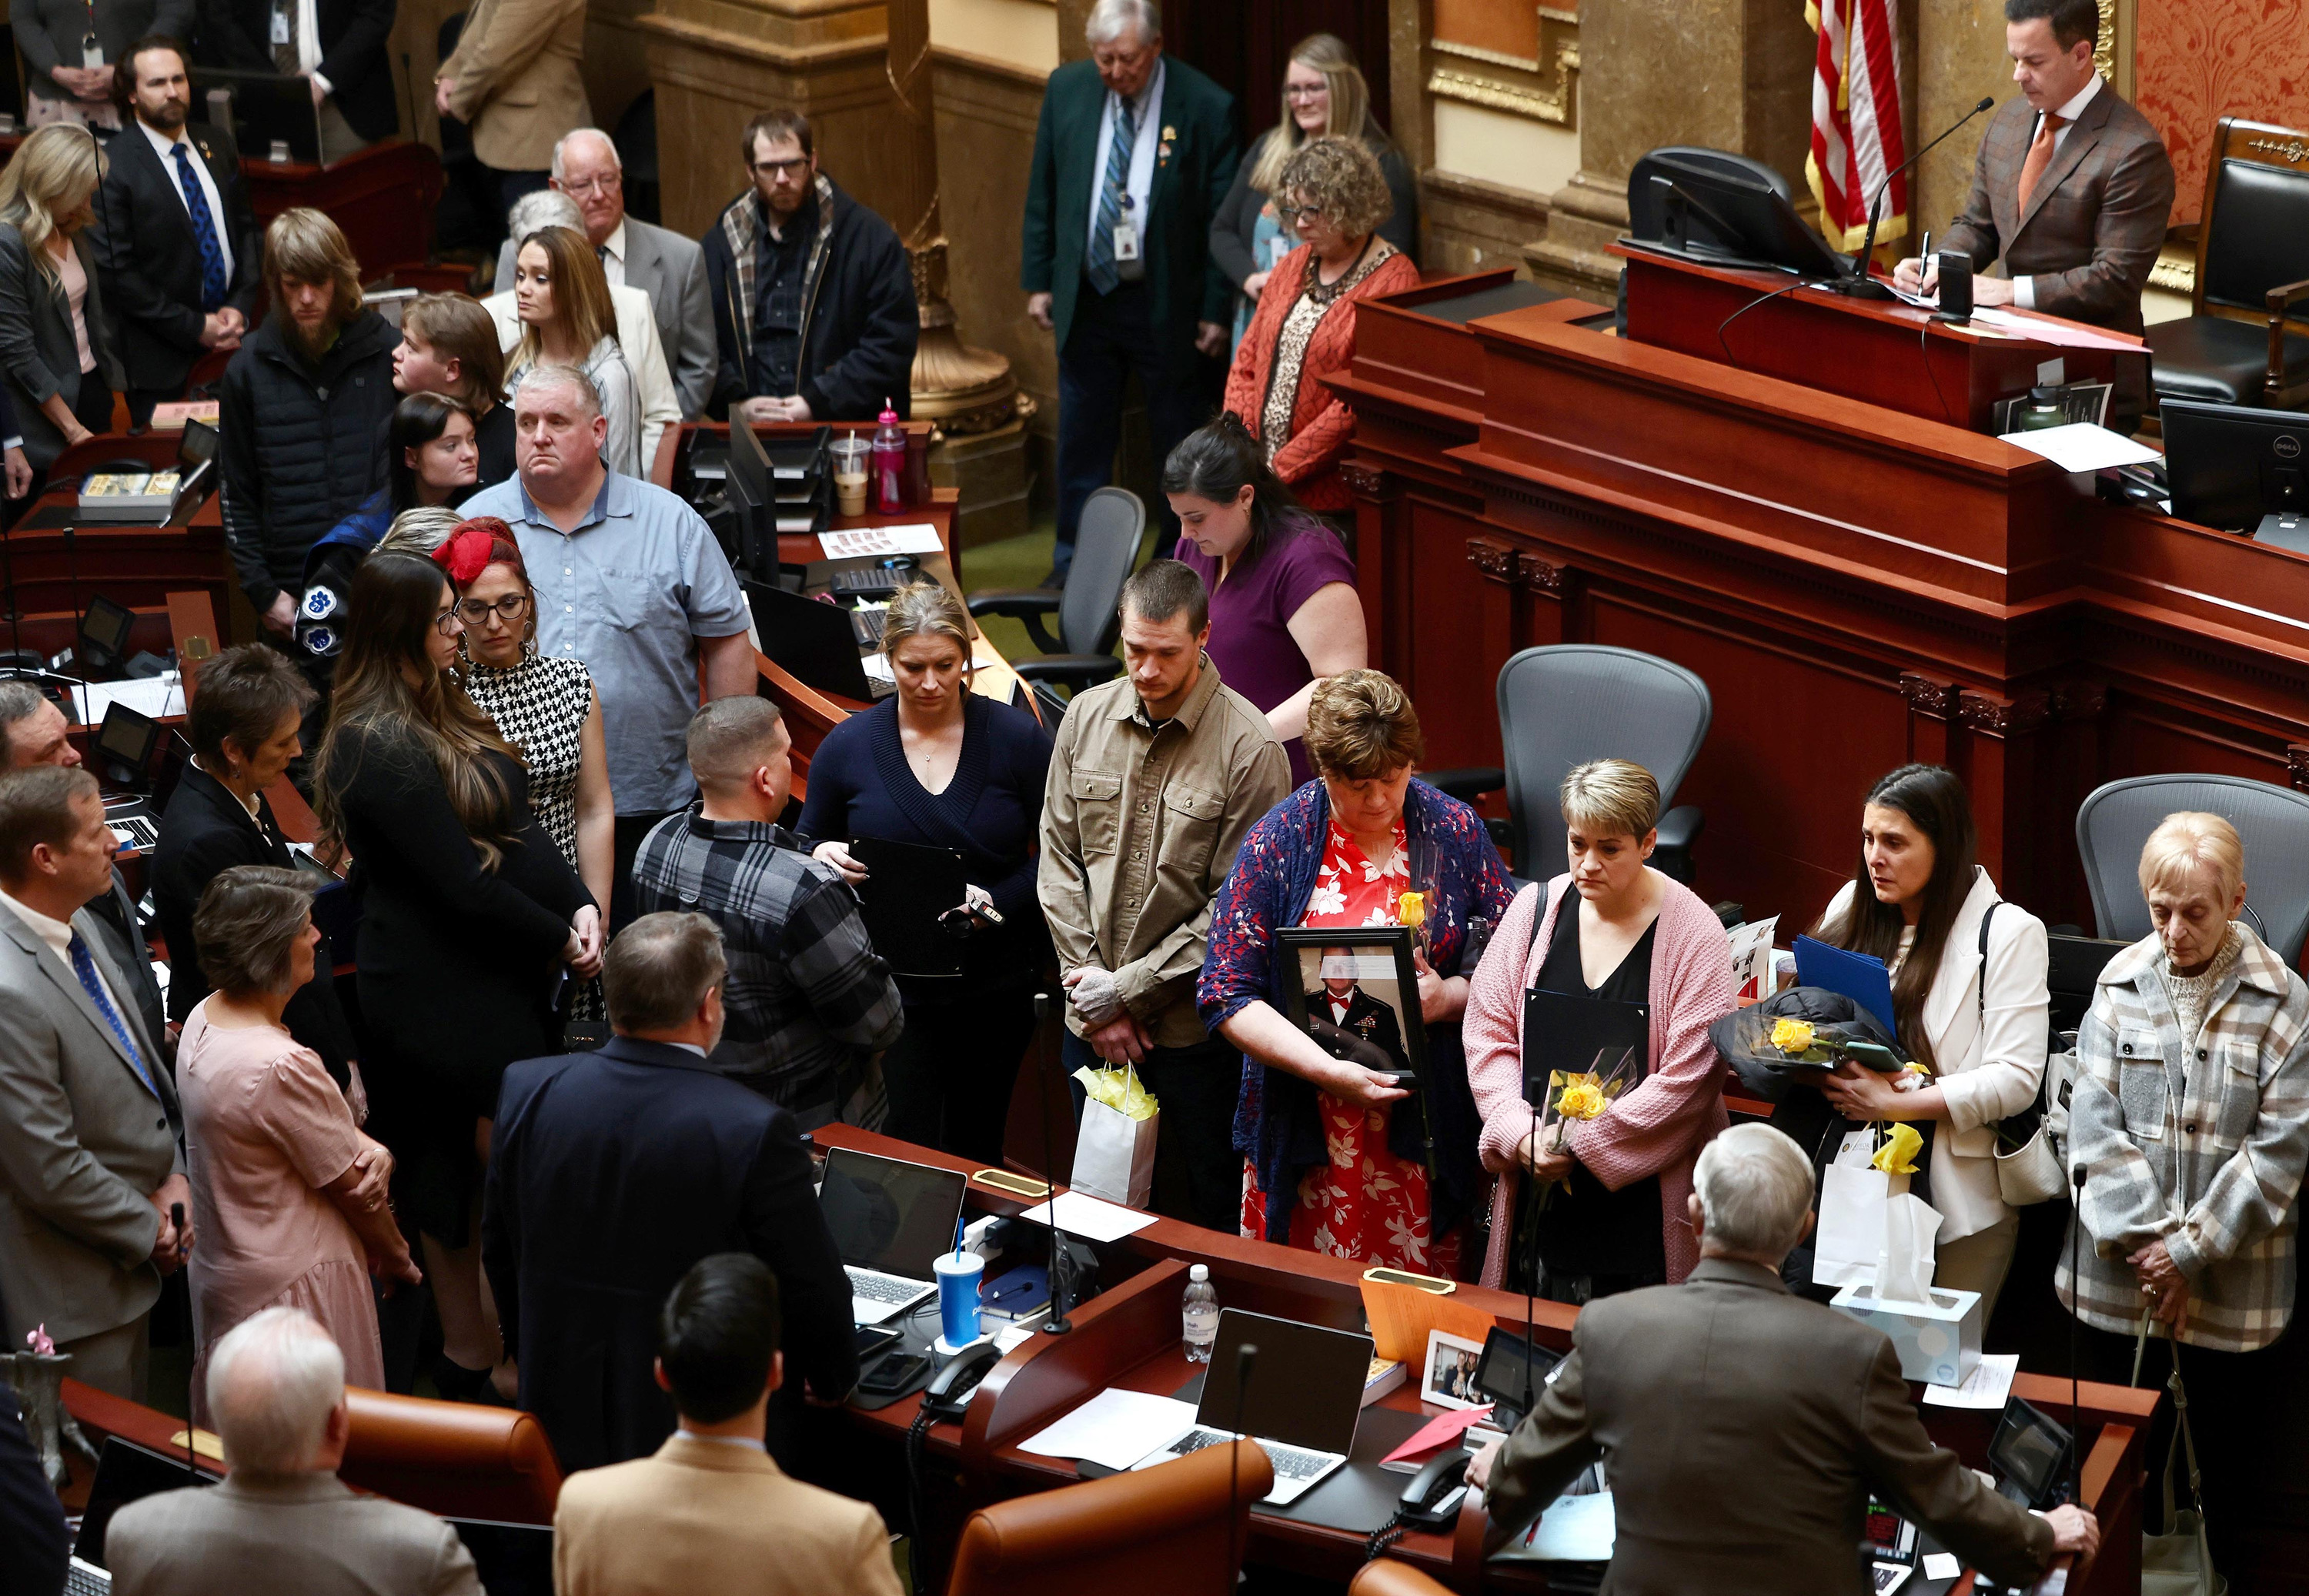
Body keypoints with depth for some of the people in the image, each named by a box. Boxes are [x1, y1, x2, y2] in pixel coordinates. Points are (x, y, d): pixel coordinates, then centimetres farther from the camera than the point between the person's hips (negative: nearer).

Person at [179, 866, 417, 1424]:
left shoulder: (203, 1019, -3)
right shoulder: (282, 1067, -30)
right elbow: (354, 1190, -16)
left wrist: (370, 1146, -11)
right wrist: (399, 1259, 2)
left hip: (222, 1268, 9)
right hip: (295, 1281, -9)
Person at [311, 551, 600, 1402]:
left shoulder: (444, 712, 10)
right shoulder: (380, 748, -20)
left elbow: (518, 827, 11)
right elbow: (464, 885, -20)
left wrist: (580, 906, -5)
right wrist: (558, 942, -8)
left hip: (499, 980, 9)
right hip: (446, 1001, -9)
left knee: (458, 1178, 14)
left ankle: (470, 1355, 21)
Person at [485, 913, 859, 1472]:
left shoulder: (527, 1091, -6)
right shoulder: (754, 1131, -20)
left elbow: (499, 1249, 9)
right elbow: (811, 1292, -10)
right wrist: (834, 1379, 11)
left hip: (561, 1426, 5)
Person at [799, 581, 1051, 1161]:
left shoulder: (1018, 738, -4)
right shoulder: (846, 747, -1)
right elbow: (808, 848, 11)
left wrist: (997, 901, -19)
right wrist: (824, 858, -13)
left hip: (997, 983, 0)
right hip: (893, 981, 0)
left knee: (978, 1150, 13)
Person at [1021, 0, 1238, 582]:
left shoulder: (1206, 107, -13)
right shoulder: (1066, 89, -1)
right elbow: (1042, 193, 8)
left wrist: (1217, 310, -8)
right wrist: (1037, 280, 6)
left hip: (1168, 305, -3)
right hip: (1084, 296, 3)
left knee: (1179, 442, 8)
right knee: (1082, 439, 11)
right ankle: (1074, 565, 22)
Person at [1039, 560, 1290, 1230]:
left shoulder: (1248, 747, -14)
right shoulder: (1087, 716, 1)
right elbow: (1059, 859, 5)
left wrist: (1129, 991, -12)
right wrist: (1090, 994, -3)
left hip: (1194, 1029, -4)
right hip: (1092, 1025, 4)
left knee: (1205, 1213, 6)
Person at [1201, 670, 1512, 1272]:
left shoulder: (1455, 832, 3)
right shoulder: (1276, 845, -2)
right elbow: (1229, 997, -6)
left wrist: (1450, 996, -16)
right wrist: (1327, 1070, -17)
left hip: (1427, 1126, 1)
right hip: (1308, 1131, -1)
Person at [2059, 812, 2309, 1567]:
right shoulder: (2121, 986, -1)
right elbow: (2094, 1124, -4)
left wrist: (2190, 1250, -13)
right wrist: (2150, 1240, -13)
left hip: (2234, 1281, -2)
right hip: (2122, 1274, 2)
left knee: (2229, 1453, 9)